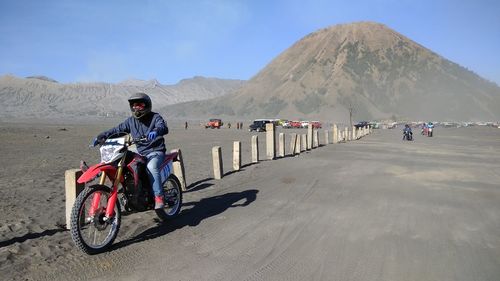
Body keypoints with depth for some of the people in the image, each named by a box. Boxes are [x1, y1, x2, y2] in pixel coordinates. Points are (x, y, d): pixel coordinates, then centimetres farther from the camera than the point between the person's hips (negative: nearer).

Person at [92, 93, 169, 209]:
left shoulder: (155, 117, -5)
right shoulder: (131, 121, 10)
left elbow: (164, 127, -24)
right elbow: (117, 130, 9)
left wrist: (156, 131, -48)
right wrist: (101, 136, -4)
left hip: (156, 151, -6)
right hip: (140, 153, 7)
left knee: (151, 167, -35)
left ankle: (159, 197, -31)